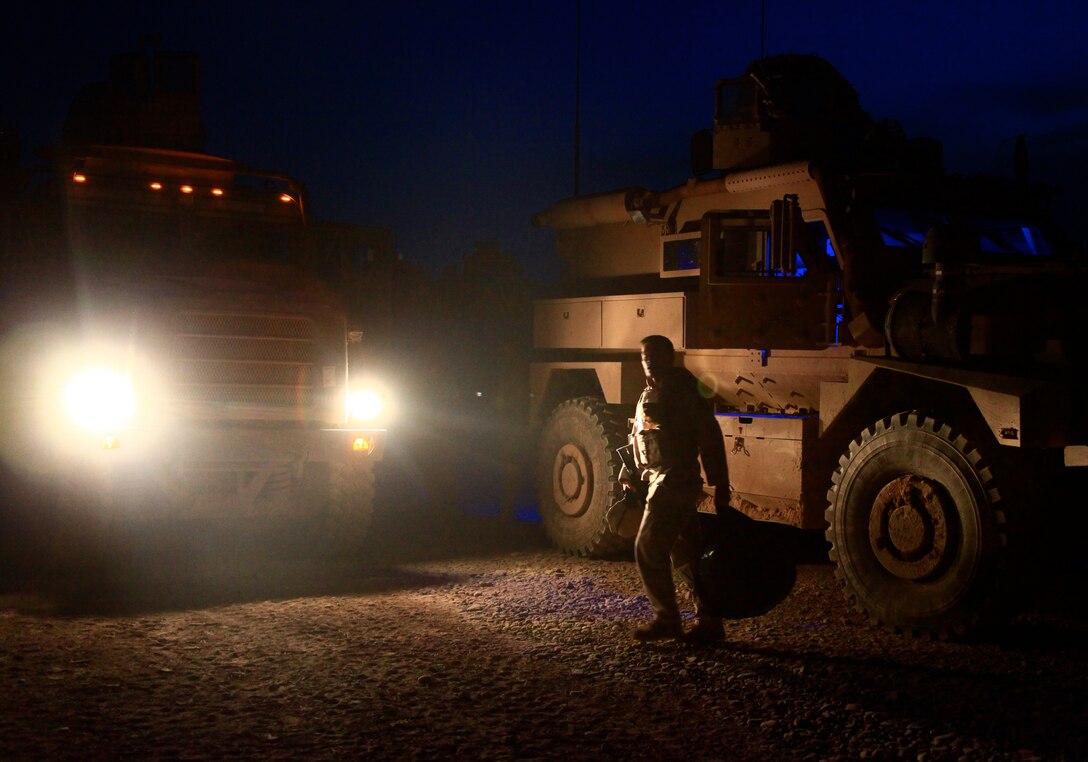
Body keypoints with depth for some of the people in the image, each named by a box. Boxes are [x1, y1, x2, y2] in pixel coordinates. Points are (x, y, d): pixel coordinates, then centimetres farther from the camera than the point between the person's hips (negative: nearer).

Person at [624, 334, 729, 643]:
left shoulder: (684, 390, -11)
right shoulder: (649, 394, 16)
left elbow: (710, 437, -14)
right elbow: (639, 441, 22)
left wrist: (720, 484, -17)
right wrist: (630, 473, 12)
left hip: (676, 481, -9)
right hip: (659, 479, 9)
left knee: (649, 549, -10)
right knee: (686, 555, 11)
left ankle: (666, 619, -1)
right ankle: (709, 621, 17)